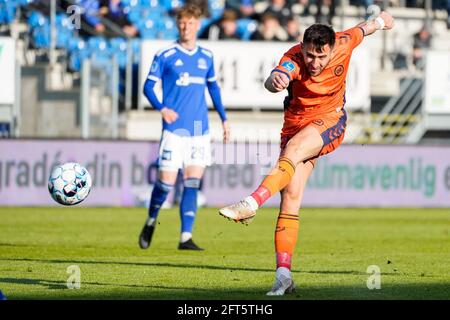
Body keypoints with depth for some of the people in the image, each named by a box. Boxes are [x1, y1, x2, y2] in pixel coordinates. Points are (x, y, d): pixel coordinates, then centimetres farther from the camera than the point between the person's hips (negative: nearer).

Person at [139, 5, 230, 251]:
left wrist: (224, 118, 20)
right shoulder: (165, 56, -3)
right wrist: (161, 108, -19)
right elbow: (149, 86, -1)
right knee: (166, 182, -4)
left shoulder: (206, 57, 10)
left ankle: (186, 237, -1)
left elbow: (213, 88, 23)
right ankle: (151, 223, 22)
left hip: (200, 131, 4)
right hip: (174, 129, -4)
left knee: (192, 184, -2)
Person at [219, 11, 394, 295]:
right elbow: (272, 82, -45)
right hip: (297, 124, 1)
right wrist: (275, 81, -70)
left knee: (293, 150, -34)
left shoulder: (344, 44, -15)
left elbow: (362, 29, 10)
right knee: (291, 195, -12)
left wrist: (381, 20, 32)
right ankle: (284, 274, -15)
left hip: (330, 122, 0)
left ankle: (252, 204, -46)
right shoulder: (294, 58, -23)